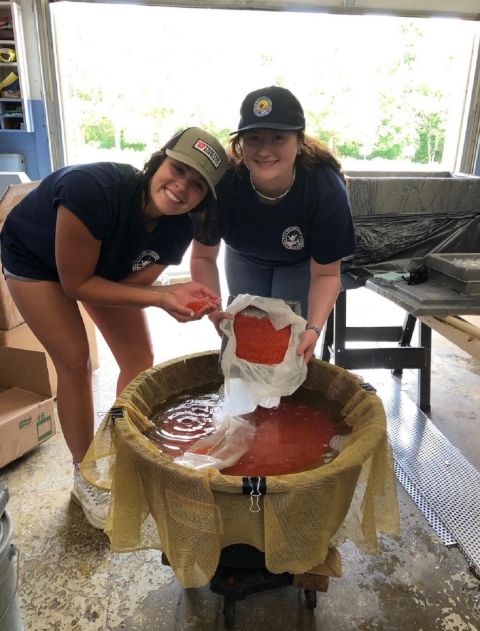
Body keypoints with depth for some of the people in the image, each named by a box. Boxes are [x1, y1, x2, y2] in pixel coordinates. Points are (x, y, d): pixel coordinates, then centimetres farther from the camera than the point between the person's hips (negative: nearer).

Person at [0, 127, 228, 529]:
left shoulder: (178, 229, -24)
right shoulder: (95, 190, -41)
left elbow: (132, 283, -18)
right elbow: (77, 284, -32)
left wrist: (171, 293, -39)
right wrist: (160, 298, -41)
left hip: (106, 264, 5)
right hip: (35, 258, -4)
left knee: (139, 359, -1)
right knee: (76, 362, -10)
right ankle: (86, 478, 12)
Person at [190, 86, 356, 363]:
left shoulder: (327, 189, -36)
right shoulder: (222, 182, -35)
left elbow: (325, 274, -25)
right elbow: (203, 257, -20)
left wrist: (314, 328, -41)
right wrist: (214, 309, -34)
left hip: (302, 263, -1)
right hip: (245, 257, 2)